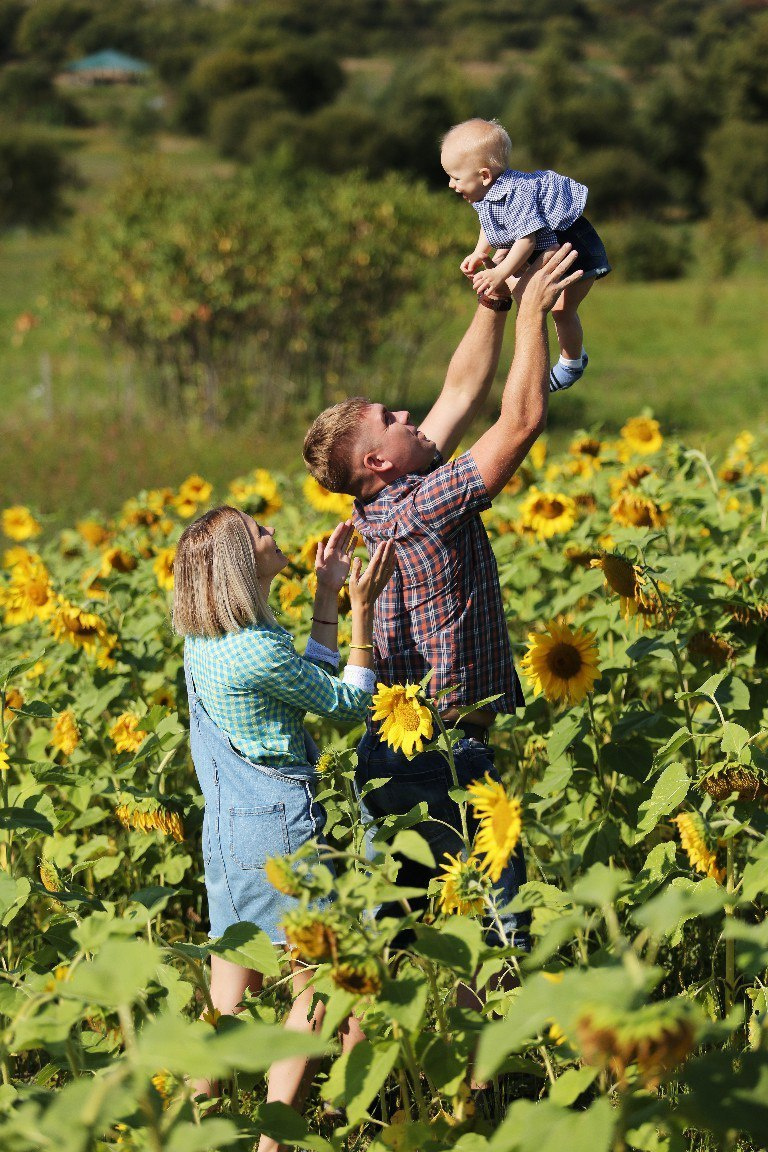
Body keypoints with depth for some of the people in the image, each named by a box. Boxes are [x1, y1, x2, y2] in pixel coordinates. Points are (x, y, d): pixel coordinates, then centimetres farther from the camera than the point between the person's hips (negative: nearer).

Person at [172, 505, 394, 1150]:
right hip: (276, 832, -9)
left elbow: (308, 681, 17)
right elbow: (348, 703, -8)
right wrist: (361, 606, -6)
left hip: (227, 828, 9)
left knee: (232, 987, 15)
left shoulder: (206, 640, 7)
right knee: (320, 987, -1)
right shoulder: (257, 650, -20)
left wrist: (328, 593, 15)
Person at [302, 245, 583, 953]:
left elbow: (462, 392, 15)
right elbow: (523, 421, -18)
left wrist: (495, 306, 11)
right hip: (447, 760, -9)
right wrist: (531, 312, -10)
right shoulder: (425, 506, -18)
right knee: (500, 921, -5)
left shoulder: (382, 506, 7)